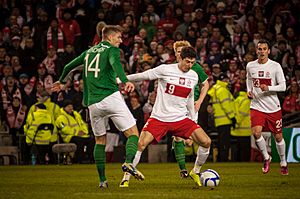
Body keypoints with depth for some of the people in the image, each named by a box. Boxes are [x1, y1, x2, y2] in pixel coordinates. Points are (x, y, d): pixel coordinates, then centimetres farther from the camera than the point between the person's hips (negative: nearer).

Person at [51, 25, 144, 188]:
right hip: (110, 97, -6)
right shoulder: (112, 50, 3)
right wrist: (125, 81, -37)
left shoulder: (89, 52, 22)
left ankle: (102, 180, 10)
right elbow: (115, 64, -20)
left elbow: (69, 66, 32)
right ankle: (128, 162, -31)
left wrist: (61, 81, 51)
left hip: (93, 103, 6)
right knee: (133, 133, -4)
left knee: (100, 140, 17)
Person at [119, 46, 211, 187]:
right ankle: (126, 178, -3)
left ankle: (195, 172, 14)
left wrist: (193, 120, 22)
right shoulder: (165, 70, -8)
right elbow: (144, 76, -1)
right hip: (159, 117, -4)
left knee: (206, 142, -10)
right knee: (141, 144, -20)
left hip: (181, 119, 4)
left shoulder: (193, 76, 7)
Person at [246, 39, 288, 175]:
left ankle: (283, 163, 29)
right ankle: (266, 158, 4)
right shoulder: (250, 66, 2)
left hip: (273, 107, -1)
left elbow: (283, 87, -7)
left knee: (278, 136, 7)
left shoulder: (275, 66, -7)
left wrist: (268, 88, -23)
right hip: (256, 106, 1)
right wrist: (249, 91, 6)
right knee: (256, 132, -20)